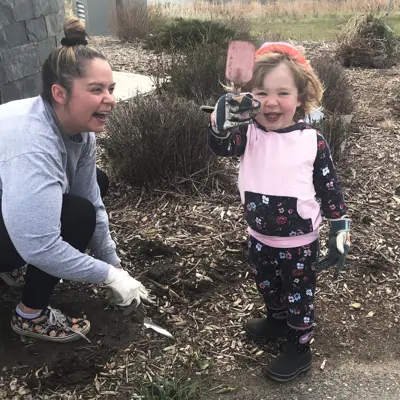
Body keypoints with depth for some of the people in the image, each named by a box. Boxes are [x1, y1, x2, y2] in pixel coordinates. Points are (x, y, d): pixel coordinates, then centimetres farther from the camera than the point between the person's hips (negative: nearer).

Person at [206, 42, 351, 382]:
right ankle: (277, 321, 55)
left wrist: (340, 231, -3)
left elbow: (330, 189, -6)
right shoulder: (249, 134, -9)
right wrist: (222, 121, -51)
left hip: (299, 242, -4)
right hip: (260, 237, 4)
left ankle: (299, 348, 35)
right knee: (268, 288, 27)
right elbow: (221, 146, -30)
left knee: (298, 295, 14)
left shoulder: (313, 141, -14)